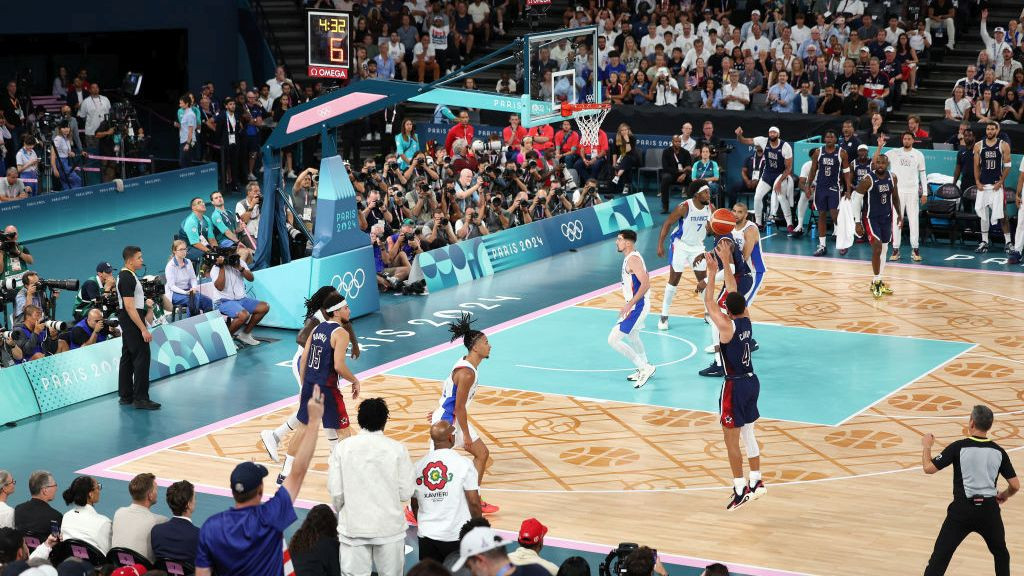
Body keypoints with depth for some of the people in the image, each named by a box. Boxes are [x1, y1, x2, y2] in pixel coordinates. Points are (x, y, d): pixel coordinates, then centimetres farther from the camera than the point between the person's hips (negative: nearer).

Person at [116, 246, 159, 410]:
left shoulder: (123, 276, 13)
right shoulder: (128, 278, -19)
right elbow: (129, 307, -23)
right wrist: (143, 329, -24)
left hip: (126, 323, 11)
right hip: (132, 322, -11)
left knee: (128, 357, 13)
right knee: (142, 357, -10)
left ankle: (125, 396, 18)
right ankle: (141, 398, -12)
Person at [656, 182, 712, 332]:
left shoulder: (710, 208, -9)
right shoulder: (684, 207, -24)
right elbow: (667, 223, -16)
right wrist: (660, 245, -19)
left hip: (698, 247, 4)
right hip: (680, 246, -4)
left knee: (703, 281, 7)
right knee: (674, 280, -1)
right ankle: (664, 316, 8)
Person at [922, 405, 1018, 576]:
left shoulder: (958, 447, -7)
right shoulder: (998, 452, 3)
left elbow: (929, 468, -6)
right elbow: (1015, 486, 4)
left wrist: (926, 446, 12)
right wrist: (1004, 495, 26)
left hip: (962, 510, -3)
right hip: (989, 510, 3)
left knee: (940, 556, -1)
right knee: (1001, 554, 26)